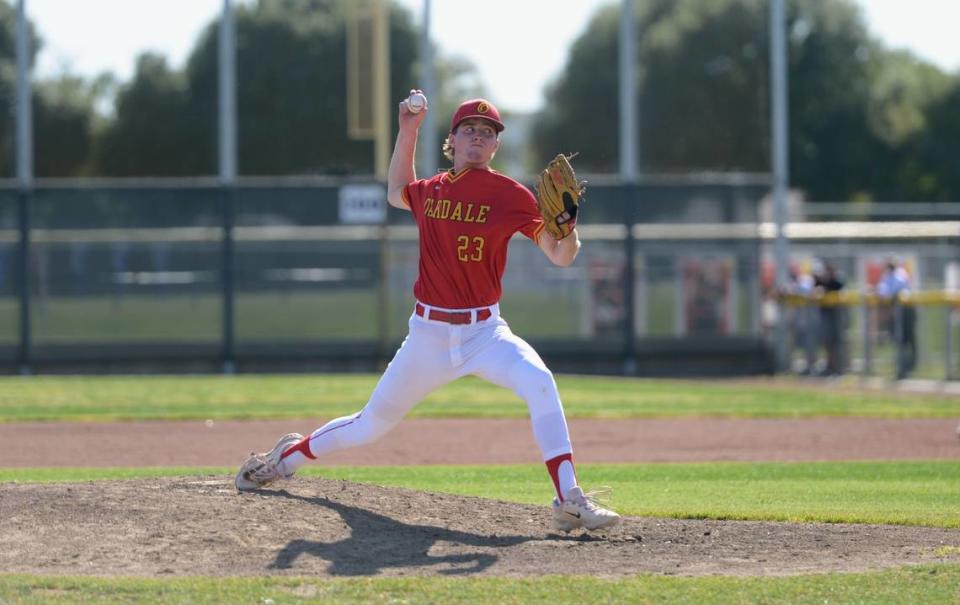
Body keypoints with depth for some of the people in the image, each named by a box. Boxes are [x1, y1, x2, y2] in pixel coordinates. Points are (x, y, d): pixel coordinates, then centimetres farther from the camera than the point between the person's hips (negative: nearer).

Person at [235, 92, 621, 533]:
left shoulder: (510, 195, -6)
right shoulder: (430, 191, 5)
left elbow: (561, 256, -8)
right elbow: (396, 194, 30)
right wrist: (407, 131, 19)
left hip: (484, 331, -2)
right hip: (428, 335, 3)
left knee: (538, 381, -31)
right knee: (372, 424, 11)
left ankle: (570, 501, -34)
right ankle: (290, 454, 38)